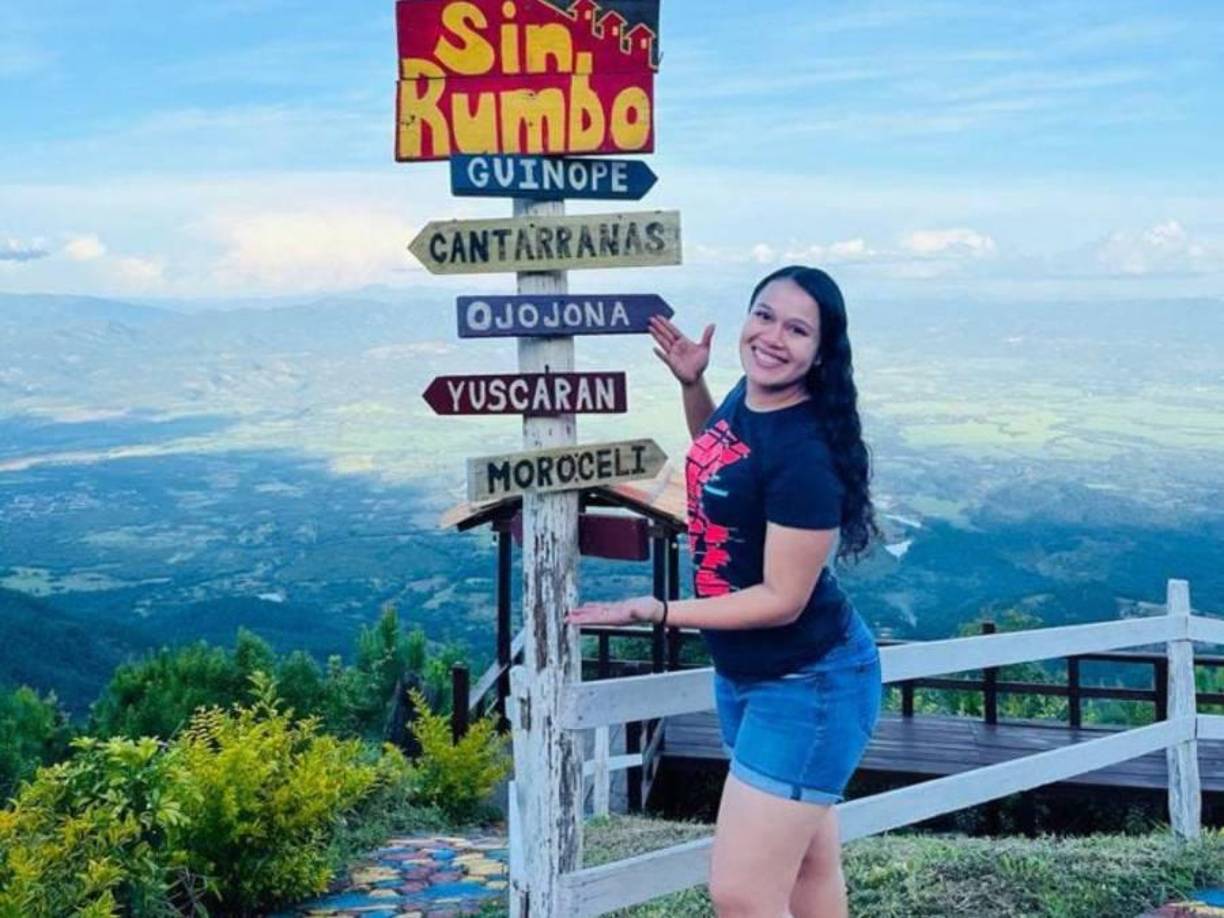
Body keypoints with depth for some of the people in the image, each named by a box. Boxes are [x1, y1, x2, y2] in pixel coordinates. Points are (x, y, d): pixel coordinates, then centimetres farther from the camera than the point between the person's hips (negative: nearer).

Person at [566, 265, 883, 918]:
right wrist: (692, 383, 6)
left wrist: (656, 612, -22)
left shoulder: (805, 454, -27)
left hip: (807, 689, -9)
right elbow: (715, 462, 22)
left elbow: (782, 599, -24)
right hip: (745, 675, 9)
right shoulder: (745, 398, -1)